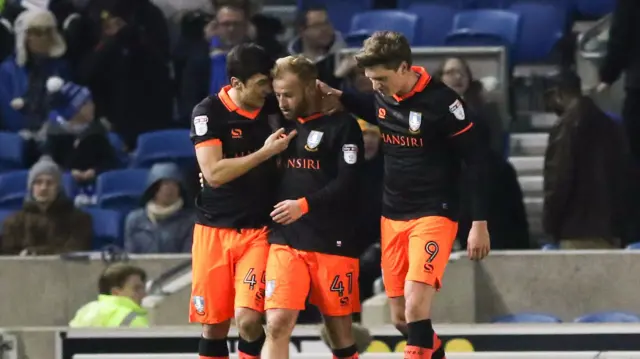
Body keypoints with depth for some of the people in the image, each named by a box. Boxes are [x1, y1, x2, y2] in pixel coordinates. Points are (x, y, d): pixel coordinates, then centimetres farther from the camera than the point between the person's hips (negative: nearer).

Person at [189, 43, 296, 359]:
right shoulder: (208, 113, -9)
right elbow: (214, 173, -18)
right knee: (213, 325, 5)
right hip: (214, 229, -1)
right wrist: (265, 152, -19)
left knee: (248, 318, -16)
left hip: (258, 230, 1)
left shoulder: (271, 108, 0)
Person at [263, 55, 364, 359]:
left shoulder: (342, 126, -4)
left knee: (340, 332, 5)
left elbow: (348, 184, -14)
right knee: (277, 324, -11)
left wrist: (305, 205, -24)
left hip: (333, 243, -4)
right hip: (285, 241, 4)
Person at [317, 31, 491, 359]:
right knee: (400, 316, 9)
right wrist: (339, 98, 7)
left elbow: (477, 161, -13)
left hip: (433, 214, -7)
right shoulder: (382, 96, 1)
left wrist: (480, 224, -13)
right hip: (392, 216, 7)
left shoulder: (441, 101, -18)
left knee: (416, 304, -22)